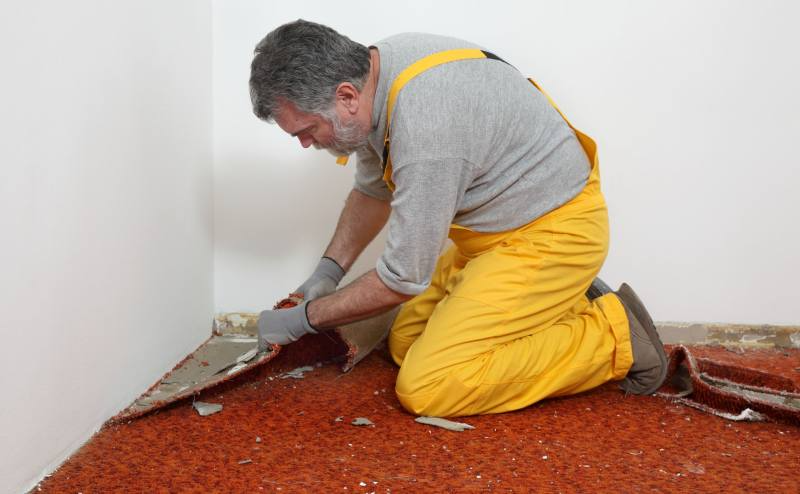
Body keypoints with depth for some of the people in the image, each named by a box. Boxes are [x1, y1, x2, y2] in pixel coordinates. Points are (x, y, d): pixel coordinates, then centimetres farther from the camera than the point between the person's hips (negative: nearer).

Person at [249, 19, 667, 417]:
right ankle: (562, 306, 15)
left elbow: (403, 279, -22)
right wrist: (328, 271, 9)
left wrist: (303, 319, -9)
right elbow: (372, 189, 16)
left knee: (426, 389, -16)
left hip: (552, 232, -9)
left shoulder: (424, 128, -32)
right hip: (496, 230, 10)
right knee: (405, 344, 10)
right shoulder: (375, 70, -3)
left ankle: (610, 337, -5)